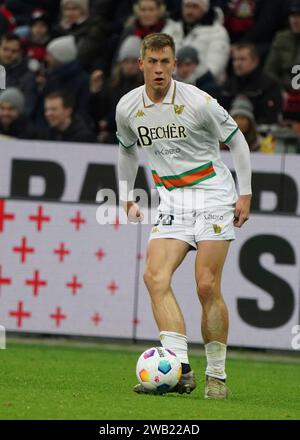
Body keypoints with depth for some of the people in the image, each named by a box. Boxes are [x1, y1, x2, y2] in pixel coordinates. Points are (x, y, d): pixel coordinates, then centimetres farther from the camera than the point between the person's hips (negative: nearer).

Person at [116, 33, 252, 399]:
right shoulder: (127, 108, 1)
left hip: (212, 194, -4)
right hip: (172, 201, 4)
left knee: (207, 287, -11)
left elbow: (236, 141, 0)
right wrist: (126, 197, 18)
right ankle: (180, 368, -23)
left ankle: (217, 376, 1)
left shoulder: (197, 102, -13)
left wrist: (245, 194, -1)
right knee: (154, 276, -17)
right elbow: (127, 149, 22)